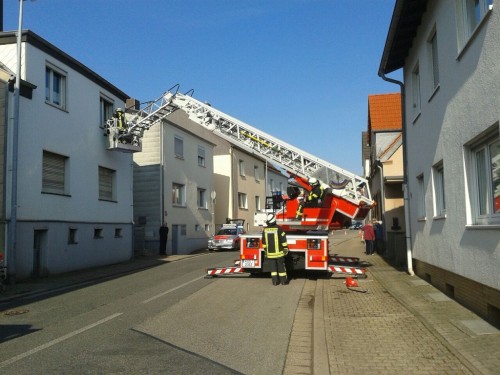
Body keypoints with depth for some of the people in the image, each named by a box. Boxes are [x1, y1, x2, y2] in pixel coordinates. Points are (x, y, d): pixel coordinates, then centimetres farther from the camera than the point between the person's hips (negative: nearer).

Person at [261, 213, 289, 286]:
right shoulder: (279, 229, -12)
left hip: (270, 253, 3)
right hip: (279, 252, -3)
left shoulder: (265, 230, -1)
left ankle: (275, 281, 9)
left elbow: (264, 242, 8)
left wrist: (265, 250, 18)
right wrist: (285, 249, 0)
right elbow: (284, 240, -9)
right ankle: (283, 281, 13)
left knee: (273, 267, 9)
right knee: (281, 267, 7)